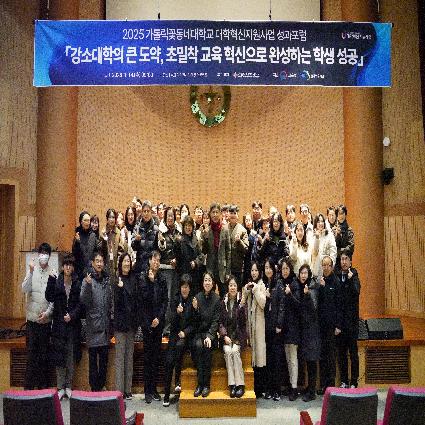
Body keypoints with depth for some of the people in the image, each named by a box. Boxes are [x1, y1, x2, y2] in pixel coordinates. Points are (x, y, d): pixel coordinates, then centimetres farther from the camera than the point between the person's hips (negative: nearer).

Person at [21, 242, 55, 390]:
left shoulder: (53, 274, -2)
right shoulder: (32, 270, 0)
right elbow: (24, 289, -11)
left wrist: (47, 312, -10)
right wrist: (31, 272, -21)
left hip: (46, 318, 0)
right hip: (32, 317, 0)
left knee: (44, 353, 8)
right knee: (31, 351, 3)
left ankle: (42, 385, 18)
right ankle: (29, 384, 13)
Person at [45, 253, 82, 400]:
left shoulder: (78, 283, 0)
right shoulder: (56, 282, 1)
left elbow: (80, 303, 0)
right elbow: (49, 298, -13)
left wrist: (72, 315, -13)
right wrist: (51, 280, -19)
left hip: (73, 324, 0)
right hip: (59, 323, 0)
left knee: (71, 356, 7)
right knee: (59, 356, 3)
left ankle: (69, 387, 18)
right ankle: (60, 388, 14)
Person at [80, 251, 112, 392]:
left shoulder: (107, 280, 9)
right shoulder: (87, 280, -4)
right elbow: (83, 301, -13)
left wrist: (110, 316, 11)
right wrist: (88, 285, -27)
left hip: (105, 324, 4)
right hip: (93, 324, -4)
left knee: (104, 357, 9)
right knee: (93, 357, 1)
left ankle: (101, 385, 20)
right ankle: (94, 386, 10)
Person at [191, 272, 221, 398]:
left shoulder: (217, 299, -1)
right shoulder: (197, 297, 4)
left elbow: (216, 320, -7)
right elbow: (195, 320, 4)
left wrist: (209, 336, -19)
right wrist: (195, 309, -15)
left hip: (211, 332, -1)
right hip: (198, 332, 1)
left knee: (207, 347, -30)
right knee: (198, 345, -29)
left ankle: (206, 384, -22)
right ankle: (200, 384, -23)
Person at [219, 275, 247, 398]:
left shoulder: (241, 301, 2)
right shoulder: (222, 302, 7)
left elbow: (244, 321, -5)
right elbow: (220, 321, 4)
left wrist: (243, 306, -20)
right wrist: (225, 336, -7)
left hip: (239, 335, -1)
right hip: (226, 334, 1)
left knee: (235, 350, -28)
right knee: (227, 351, -27)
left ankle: (240, 385, -22)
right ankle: (232, 385, -24)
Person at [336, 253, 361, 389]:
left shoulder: (354, 276, 0)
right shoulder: (336, 277, 8)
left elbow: (356, 292, -15)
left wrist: (351, 279, -24)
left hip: (351, 319, -3)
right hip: (339, 320, 3)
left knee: (353, 352, 0)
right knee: (341, 352, 8)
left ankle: (354, 382, 8)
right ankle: (344, 381, 17)